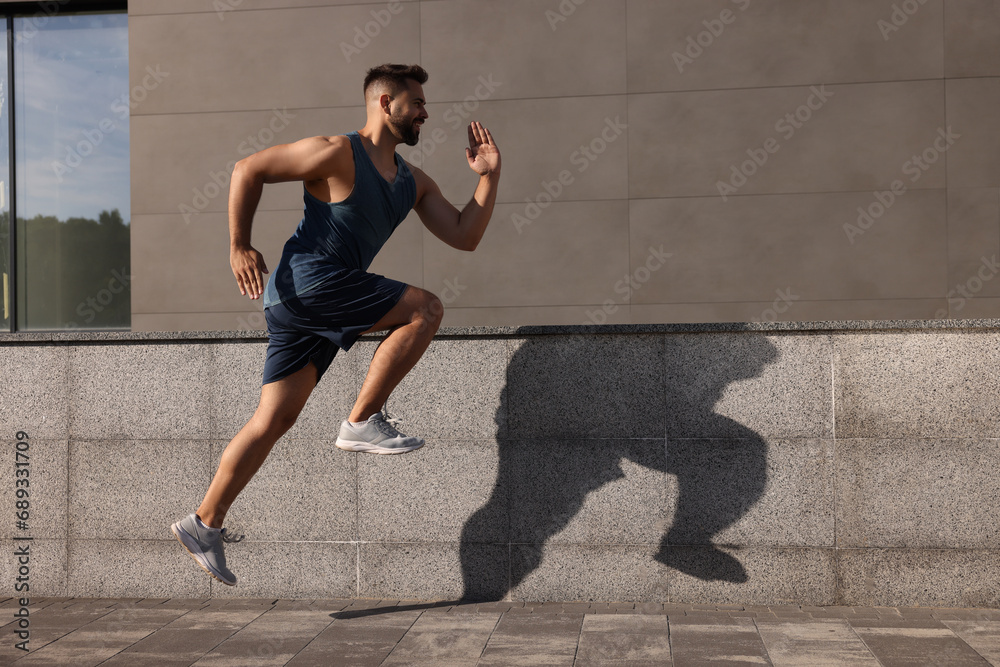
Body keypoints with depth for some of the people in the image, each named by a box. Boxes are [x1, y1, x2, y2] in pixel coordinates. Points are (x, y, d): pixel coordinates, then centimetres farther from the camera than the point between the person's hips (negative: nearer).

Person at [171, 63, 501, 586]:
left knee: (275, 419, 6)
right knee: (425, 309, -12)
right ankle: (362, 422, -7)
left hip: (315, 306, 8)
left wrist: (488, 176, 7)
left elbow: (464, 237, 14)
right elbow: (248, 170, -3)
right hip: (307, 279, -8)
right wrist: (239, 246, -6)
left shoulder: (414, 183, 18)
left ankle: (204, 523, 12)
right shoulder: (338, 154, -6)